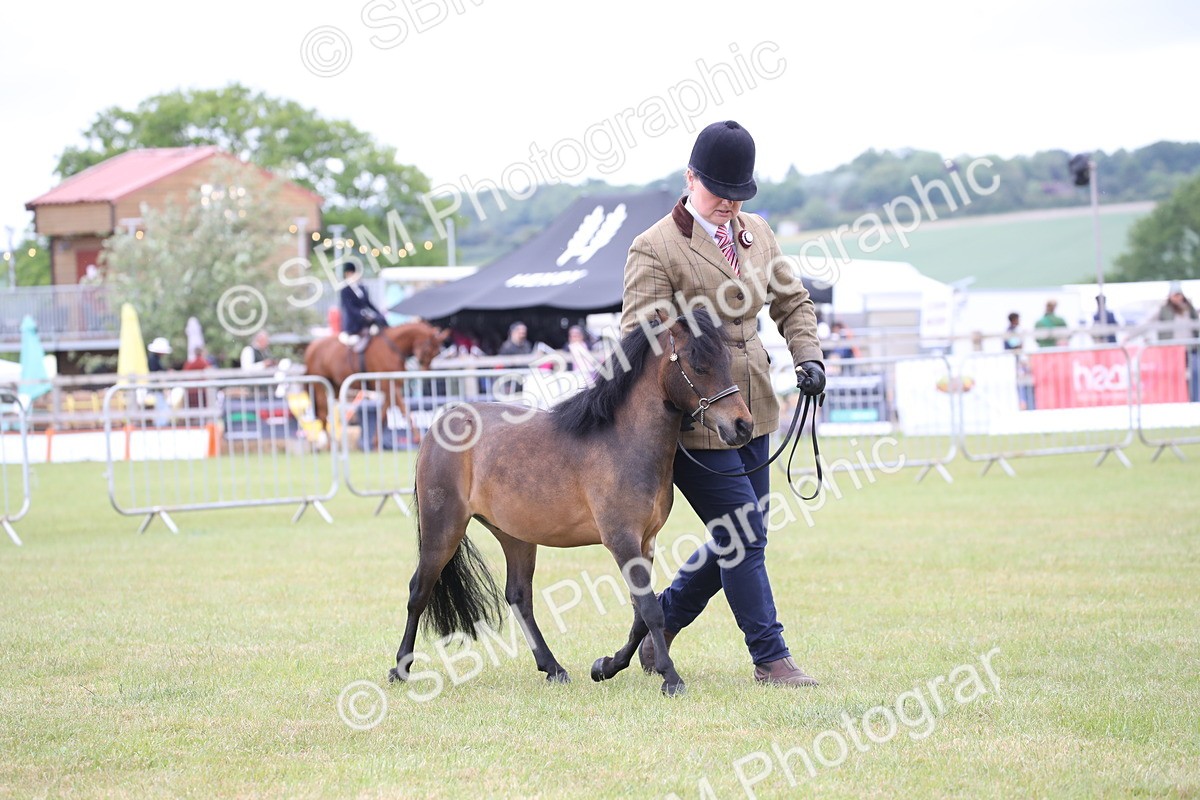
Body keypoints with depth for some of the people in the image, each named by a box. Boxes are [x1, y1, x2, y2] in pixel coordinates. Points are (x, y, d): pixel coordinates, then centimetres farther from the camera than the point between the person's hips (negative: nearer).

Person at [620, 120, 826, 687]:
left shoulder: (757, 233, 10)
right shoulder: (655, 249, -12)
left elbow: (792, 302, 20)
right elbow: (638, 339, -14)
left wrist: (808, 357, 2)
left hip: (751, 410, 8)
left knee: (737, 538, 14)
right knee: (743, 537, -6)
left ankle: (661, 620, 32)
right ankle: (770, 658, 4)